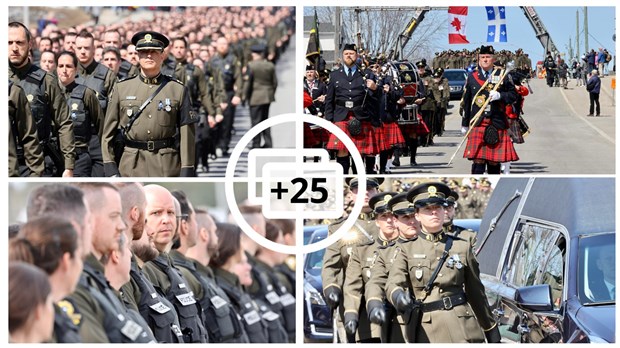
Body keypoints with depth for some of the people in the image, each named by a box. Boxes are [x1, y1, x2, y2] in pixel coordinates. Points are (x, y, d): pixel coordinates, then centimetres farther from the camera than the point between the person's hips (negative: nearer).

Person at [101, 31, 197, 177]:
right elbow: (109, 131, 7)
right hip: (131, 165, 1)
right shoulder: (122, 89, 7)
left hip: (167, 165, -1)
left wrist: (186, 171, -5)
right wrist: (110, 168, 0)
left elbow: (186, 134, 0)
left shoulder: (178, 90, 3)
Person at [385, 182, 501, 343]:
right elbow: (393, 283, -9)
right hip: (426, 332, 0)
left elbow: (476, 293, 16)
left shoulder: (462, 247, 10)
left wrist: (491, 328, 20)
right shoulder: (407, 250, 7)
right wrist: (398, 296, -33)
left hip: (462, 329, 1)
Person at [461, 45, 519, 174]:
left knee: (494, 161, 5)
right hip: (477, 124, -1)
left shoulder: (502, 74, 6)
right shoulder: (472, 76, 8)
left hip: (497, 124, 1)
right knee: (478, 160, -9)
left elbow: (513, 95, 7)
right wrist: (464, 124, 14)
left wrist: (500, 96, -13)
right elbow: (466, 102, 12)